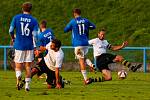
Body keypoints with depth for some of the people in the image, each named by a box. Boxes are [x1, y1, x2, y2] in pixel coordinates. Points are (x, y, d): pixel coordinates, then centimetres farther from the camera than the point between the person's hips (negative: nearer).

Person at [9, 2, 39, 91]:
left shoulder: (16, 18, -1)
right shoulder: (34, 20, -2)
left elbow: (11, 30, -1)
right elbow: (35, 34, -8)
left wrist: (13, 38, 18)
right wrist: (35, 46, 2)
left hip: (19, 46, 0)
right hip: (29, 46, 0)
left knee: (18, 66, 7)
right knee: (28, 66, 10)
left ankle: (18, 76, -25)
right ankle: (27, 85, 5)